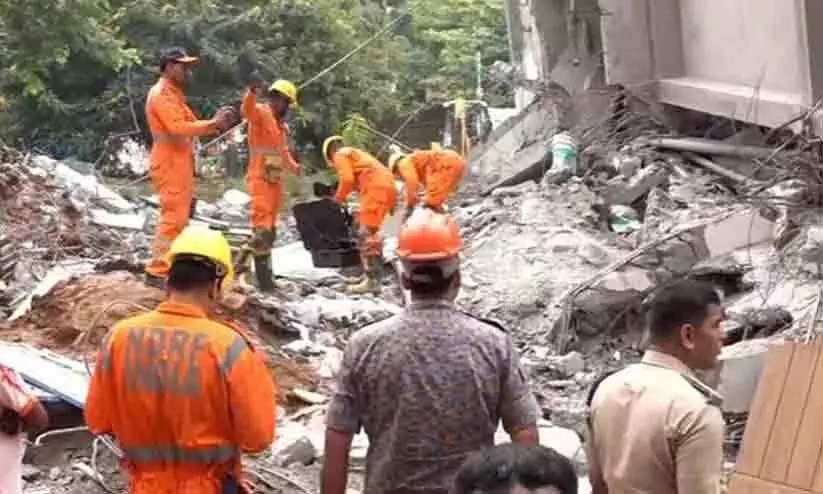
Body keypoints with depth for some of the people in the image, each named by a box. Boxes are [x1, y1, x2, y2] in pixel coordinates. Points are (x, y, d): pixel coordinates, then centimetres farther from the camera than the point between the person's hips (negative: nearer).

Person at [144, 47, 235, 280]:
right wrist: (213, 123, -20)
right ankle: (158, 271, -13)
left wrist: (215, 123, 2)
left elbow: (186, 126, 18)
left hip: (179, 165, 11)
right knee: (173, 218, -13)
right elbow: (178, 128, -24)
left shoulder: (173, 94, 21)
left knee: (177, 217, 15)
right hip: (170, 165, -11)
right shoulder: (162, 94, -13)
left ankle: (166, 266, 21)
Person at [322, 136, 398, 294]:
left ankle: (372, 281, -18)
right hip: (387, 187, 9)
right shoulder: (355, 153, 34)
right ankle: (373, 274, 26)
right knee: (372, 232, 20)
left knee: (367, 234, -12)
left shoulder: (340, 155, 8)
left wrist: (339, 197, 8)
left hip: (376, 189, -9)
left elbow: (347, 178, -9)